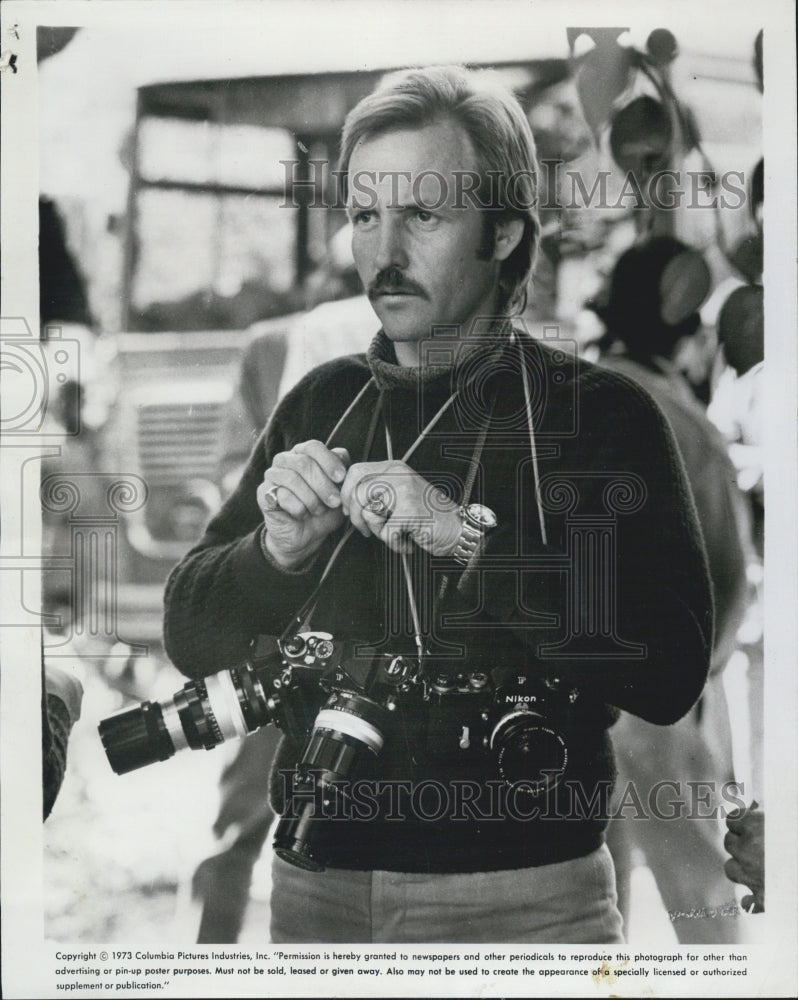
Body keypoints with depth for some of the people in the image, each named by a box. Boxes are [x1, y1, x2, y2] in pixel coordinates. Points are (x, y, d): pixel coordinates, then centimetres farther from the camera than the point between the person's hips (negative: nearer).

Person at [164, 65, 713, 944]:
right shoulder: (320, 406, 7)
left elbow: (671, 675, -16)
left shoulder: (602, 413, -6)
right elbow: (190, 638, 8)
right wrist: (276, 552, -12)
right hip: (317, 882, 4)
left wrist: (469, 542, -23)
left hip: (524, 896, -4)